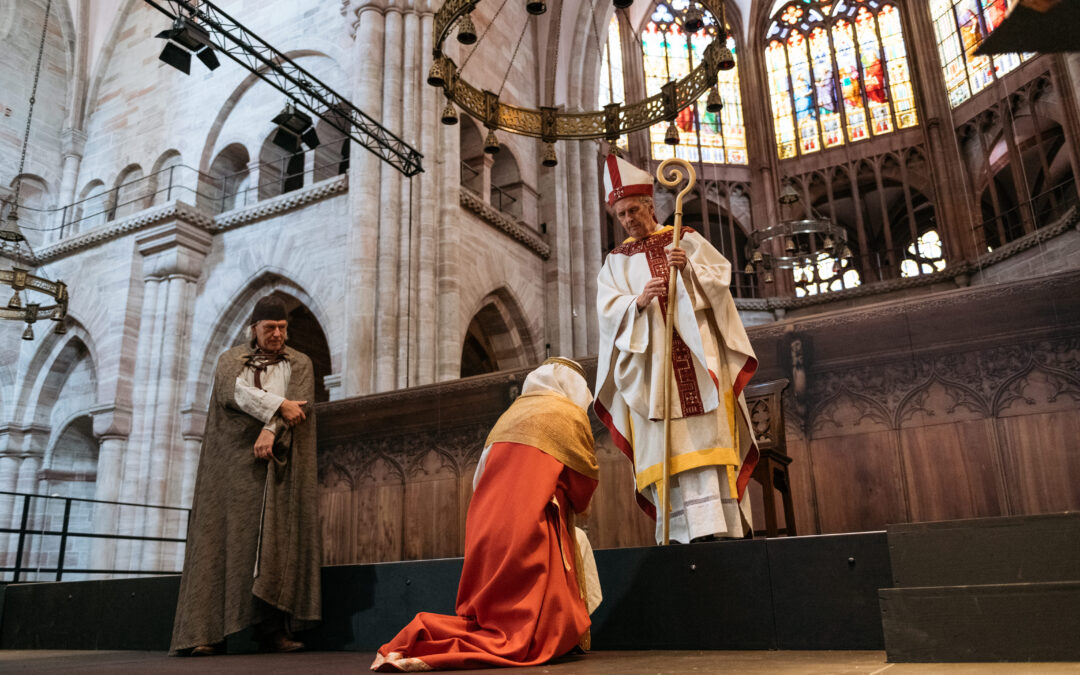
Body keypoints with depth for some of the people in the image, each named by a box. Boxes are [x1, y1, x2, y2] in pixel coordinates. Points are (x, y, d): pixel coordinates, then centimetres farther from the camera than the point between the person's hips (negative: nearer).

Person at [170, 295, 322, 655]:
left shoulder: (300, 364, 14)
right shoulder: (231, 359, 13)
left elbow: (299, 401, -4)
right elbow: (233, 391, -8)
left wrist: (271, 430, -20)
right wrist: (278, 406, -17)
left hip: (278, 463, 0)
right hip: (233, 461, 0)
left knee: (277, 540, -7)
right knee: (224, 539, -6)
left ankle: (272, 629, -7)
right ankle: (208, 631, -7)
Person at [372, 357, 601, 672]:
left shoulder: (510, 414, 23)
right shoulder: (569, 413, 6)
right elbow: (585, 478, 7)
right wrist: (573, 506, 30)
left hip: (486, 525, 7)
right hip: (529, 529, -7)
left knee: (490, 619, 17)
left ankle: (423, 634, -6)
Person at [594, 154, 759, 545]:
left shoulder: (687, 241, 15)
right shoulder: (617, 263, 17)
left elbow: (719, 276, 3)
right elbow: (608, 310, 1)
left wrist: (688, 268, -16)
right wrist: (638, 300, -19)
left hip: (696, 362, -1)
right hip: (649, 369, 1)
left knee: (704, 439, -11)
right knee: (662, 449, -5)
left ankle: (714, 526, -13)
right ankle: (676, 533, -4)